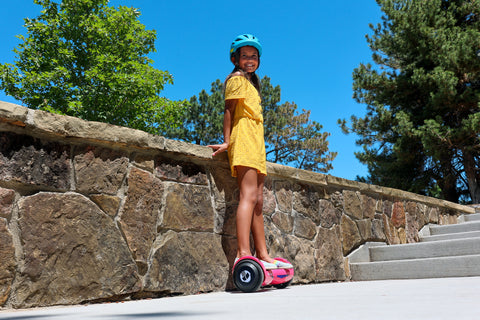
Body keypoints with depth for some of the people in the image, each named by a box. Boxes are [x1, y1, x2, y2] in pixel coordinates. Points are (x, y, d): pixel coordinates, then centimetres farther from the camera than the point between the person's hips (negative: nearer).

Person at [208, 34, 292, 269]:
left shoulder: (250, 82, 28)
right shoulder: (237, 78, 3)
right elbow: (229, 109, -9)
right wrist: (227, 141, -18)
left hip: (255, 144, 9)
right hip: (243, 141, -9)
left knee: (258, 201, 5)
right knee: (249, 195, -21)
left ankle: (262, 254, 7)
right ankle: (243, 253, -26)